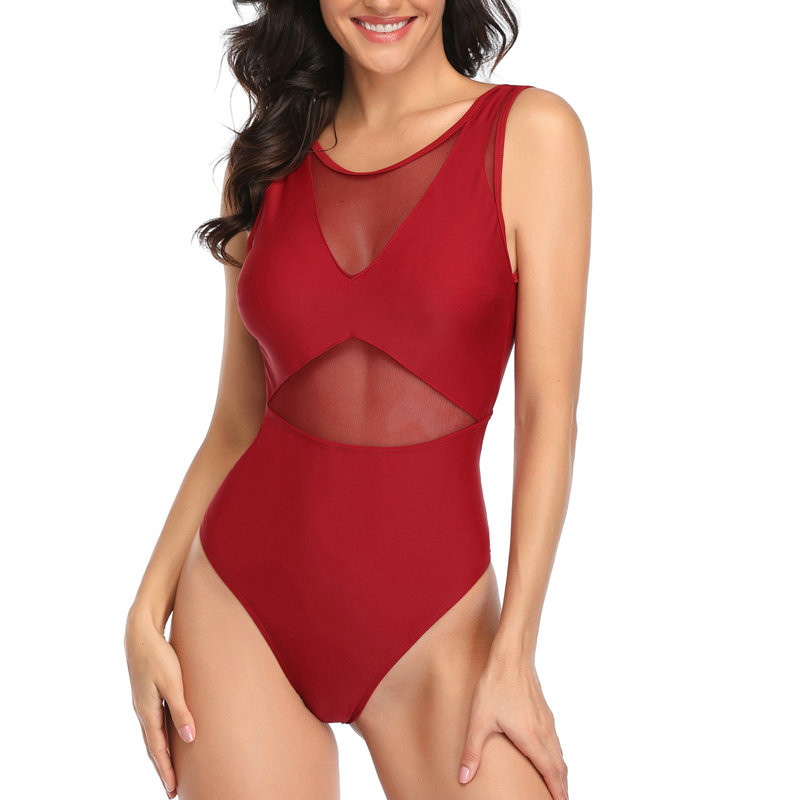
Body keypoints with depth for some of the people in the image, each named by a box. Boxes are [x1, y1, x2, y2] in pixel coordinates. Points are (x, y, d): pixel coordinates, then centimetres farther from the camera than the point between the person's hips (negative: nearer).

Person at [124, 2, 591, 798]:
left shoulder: (530, 133, -3)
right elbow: (235, 423, 9)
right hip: (240, 607, 2)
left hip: (432, 625, -2)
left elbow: (549, 412, -7)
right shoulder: (268, 161, 7)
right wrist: (147, 613, 1)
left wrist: (513, 652, -11)